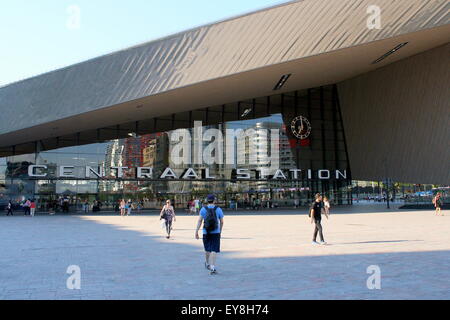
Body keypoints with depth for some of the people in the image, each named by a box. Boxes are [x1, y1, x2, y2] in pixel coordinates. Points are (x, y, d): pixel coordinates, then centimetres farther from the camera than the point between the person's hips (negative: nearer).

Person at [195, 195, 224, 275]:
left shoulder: (203, 209, -1)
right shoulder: (218, 209, -1)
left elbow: (199, 221, -9)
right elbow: (222, 222, 5)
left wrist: (196, 232, -11)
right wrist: (220, 232, 20)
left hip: (206, 233, 2)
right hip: (216, 233, -2)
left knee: (207, 249, 20)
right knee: (214, 250, -3)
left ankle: (207, 264, 39)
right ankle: (212, 267, -15)